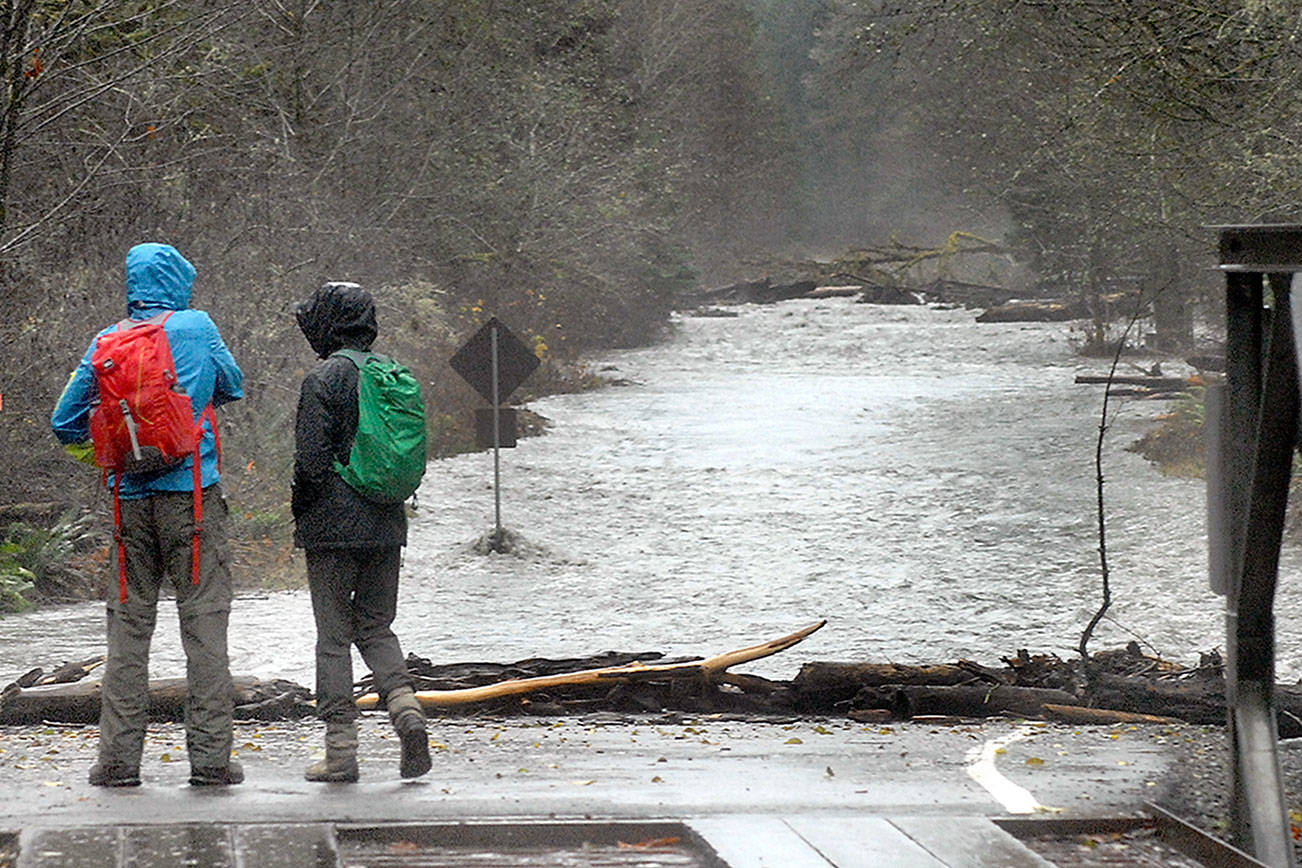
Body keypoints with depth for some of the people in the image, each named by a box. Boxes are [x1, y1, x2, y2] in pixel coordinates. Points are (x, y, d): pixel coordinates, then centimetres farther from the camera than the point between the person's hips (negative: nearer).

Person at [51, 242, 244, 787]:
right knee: (204, 619, -1)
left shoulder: (105, 343, 5)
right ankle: (210, 753, -4)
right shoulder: (195, 327, -2)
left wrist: (96, 452, 30)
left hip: (129, 497, 3)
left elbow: (66, 422, 10)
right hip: (191, 492, -3)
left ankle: (119, 756, 4)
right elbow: (232, 388, 15)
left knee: (128, 623, 7)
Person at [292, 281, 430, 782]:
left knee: (333, 636, 2)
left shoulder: (323, 381, -11)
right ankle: (405, 705, -9)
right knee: (375, 627, 16)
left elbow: (311, 462, -15)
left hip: (334, 528, -6)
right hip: (387, 526, 6)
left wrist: (300, 514, 0)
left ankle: (341, 751, 2)